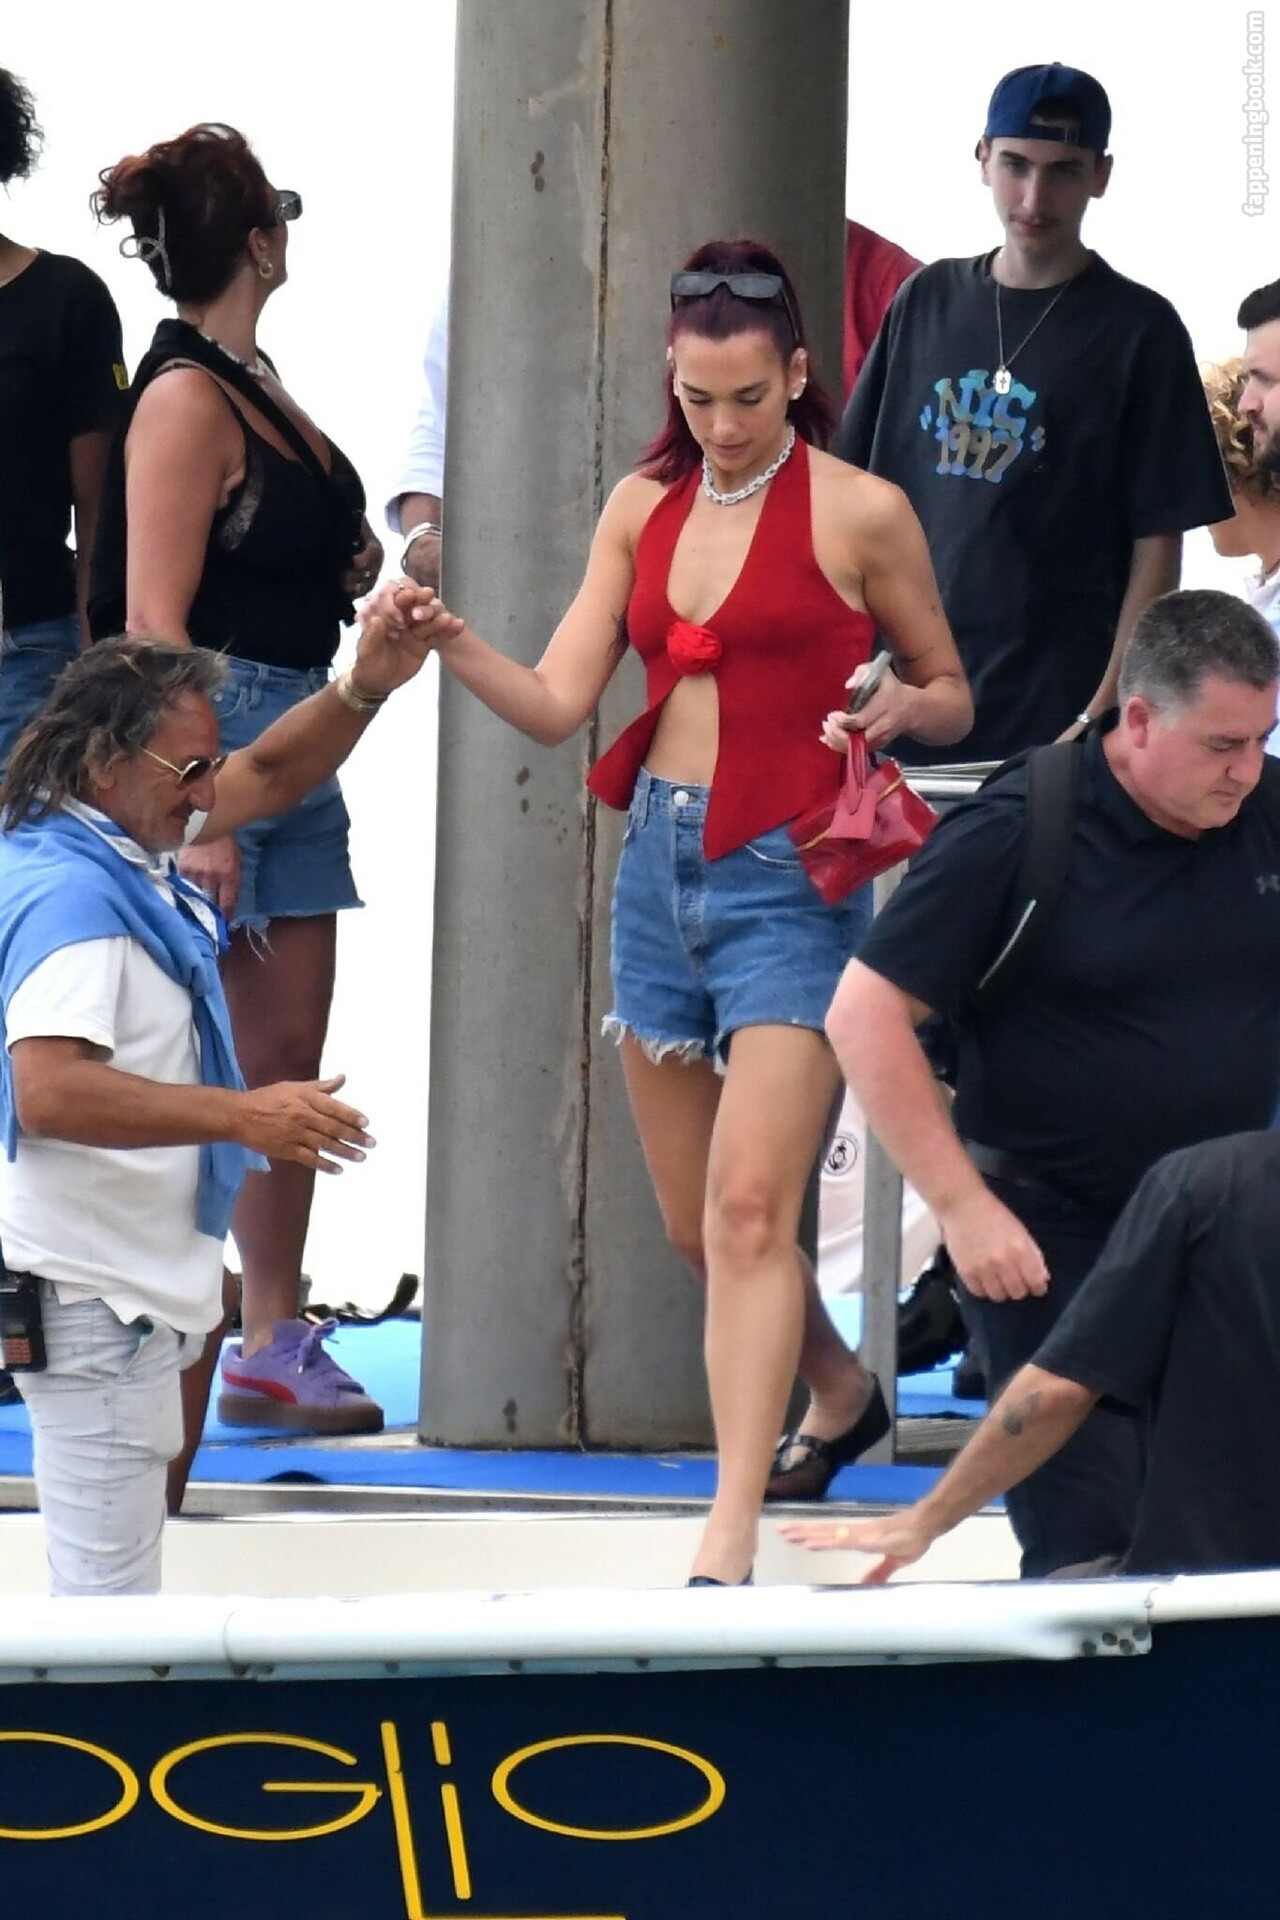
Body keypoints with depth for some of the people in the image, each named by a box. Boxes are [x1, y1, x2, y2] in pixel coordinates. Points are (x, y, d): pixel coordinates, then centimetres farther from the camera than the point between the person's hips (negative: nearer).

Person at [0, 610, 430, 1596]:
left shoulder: (131, 842, 9)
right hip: (93, 1292, -12)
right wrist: (247, 1117, -33)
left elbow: (271, 777, 22)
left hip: (137, 1278, 12)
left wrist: (365, 689, 4)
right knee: (110, 1595, -9)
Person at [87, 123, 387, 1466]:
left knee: (287, 1053, 10)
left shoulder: (253, 381, 13)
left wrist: (352, 565, 6)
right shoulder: (184, 397, -14)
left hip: (293, 738, 9)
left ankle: (272, 1350, 15)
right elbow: (157, 618, -18)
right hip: (209, 736, -9)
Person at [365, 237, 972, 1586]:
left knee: (748, 1209, -17)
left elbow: (952, 697, 7)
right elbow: (557, 704, 4)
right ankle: (841, 1392, 42)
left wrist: (898, 706, -16)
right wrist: (449, 642, -13)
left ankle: (728, 1548, -19)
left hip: (789, 875, -6)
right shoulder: (644, 509, 10)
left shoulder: (860, 513, -3)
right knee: (696, 1224, 13)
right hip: (661, 865, 6)